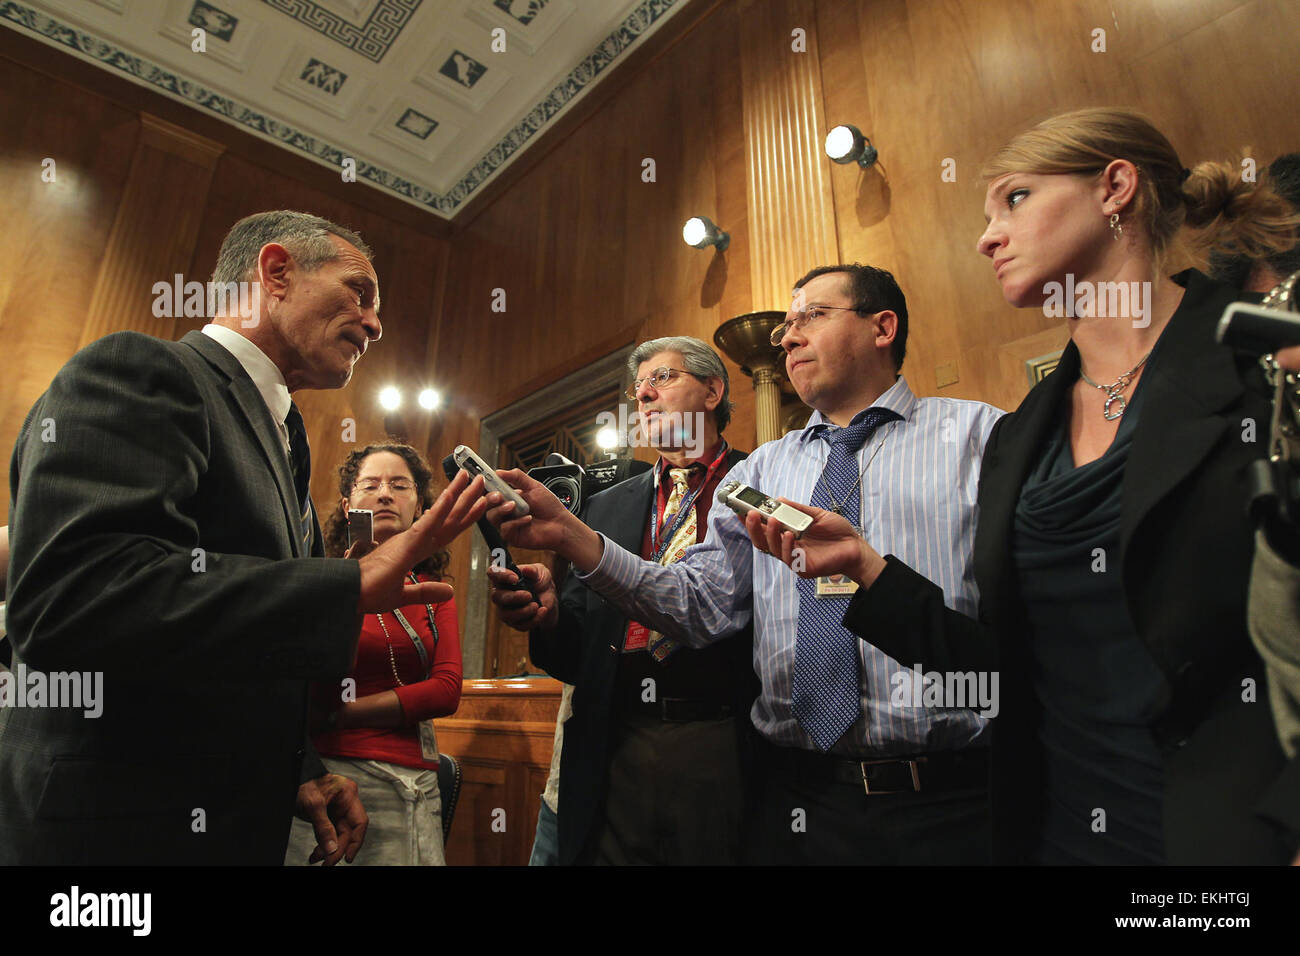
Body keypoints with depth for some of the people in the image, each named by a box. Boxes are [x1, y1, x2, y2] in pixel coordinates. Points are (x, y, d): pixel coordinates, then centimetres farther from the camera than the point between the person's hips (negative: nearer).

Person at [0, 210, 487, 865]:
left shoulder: (282, 447, 13)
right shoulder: (137, 371, -12)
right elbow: (70, 591, -30)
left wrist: (301, 773, 6)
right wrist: (353, 587, -30)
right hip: (110, 829, -8)